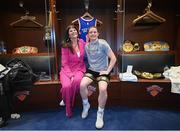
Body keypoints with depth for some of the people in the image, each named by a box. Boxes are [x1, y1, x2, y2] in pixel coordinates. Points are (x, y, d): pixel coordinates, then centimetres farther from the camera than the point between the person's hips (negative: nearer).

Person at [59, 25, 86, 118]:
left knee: (77, 80, -35)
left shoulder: (82, 43, 5)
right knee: (66, 86, -31)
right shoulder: (65, 46, -3)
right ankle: (68, 109, -1)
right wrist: (71, 75, -18)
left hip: (79, 69, 2)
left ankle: (67, 101, -6)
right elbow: (64, 63, -5)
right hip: (67, 70, -1)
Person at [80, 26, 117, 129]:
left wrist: (107, 71, -14)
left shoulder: (103, 43, -7)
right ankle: (86, 105, 7)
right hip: (91, 70, 4)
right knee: (82, 85, -24)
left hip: (103, 71, -3)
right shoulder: (86, 46, 8)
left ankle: (100, 114, -7)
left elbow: (113, 58, -10)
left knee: (103, 89, -31)